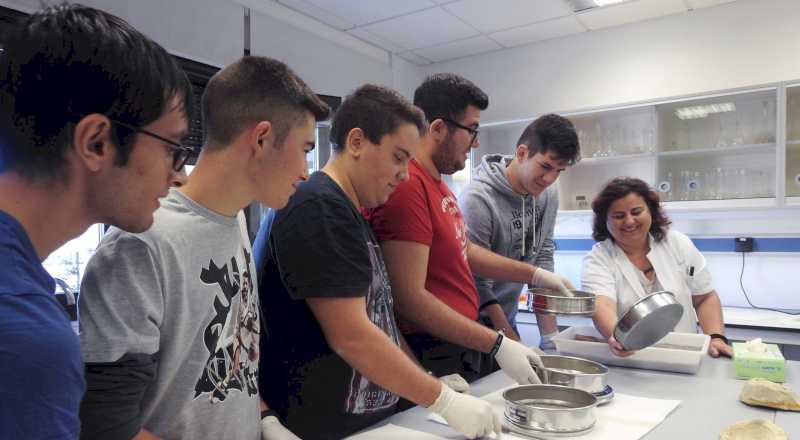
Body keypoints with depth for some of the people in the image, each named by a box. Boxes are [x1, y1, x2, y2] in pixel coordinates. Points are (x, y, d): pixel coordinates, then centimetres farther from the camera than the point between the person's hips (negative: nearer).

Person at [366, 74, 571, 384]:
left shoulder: (437, 183, 10)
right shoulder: (408, 186, -22)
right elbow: (409, 299, -25)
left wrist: (533, 274, 15)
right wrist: (497, 345, -22)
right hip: (431, 360, -9)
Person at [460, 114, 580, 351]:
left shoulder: (549, 194, -3)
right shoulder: (477, 199, -24)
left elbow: (542, 257, 2)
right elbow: (477, 284, -21)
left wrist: (551, 338, -3)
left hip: (507, 317, 6)